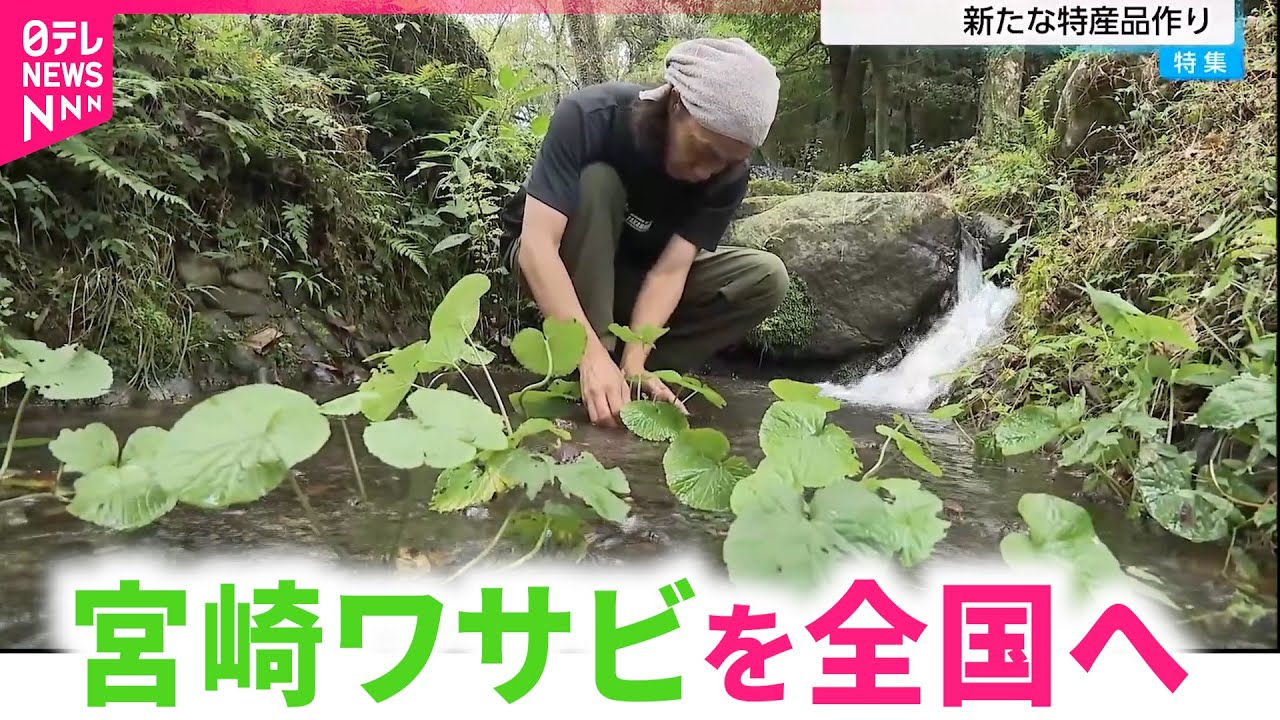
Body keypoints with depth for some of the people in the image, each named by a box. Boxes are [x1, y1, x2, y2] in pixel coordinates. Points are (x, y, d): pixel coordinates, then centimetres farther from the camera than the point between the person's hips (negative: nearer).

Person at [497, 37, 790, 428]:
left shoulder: (729, 176, -20)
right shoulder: (591, 117, -31)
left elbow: (669, 269, -24)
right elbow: (538, 243, -39)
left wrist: (633, 362, -39)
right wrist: (594, 354, -47)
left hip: (630, 274, 3)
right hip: (557, 265, -3)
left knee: (765, 277, -18)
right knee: (596, 184, -34)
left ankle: (621, 375, -18)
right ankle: (586, 373, -29)